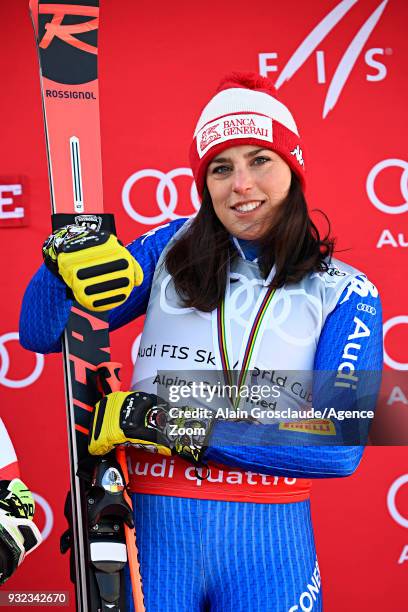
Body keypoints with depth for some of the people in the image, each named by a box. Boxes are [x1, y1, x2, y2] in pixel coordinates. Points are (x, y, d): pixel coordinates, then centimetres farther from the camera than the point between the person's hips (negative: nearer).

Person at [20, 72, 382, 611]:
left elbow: (341, 446, -10)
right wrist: (65, 259, -18)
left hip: (266, 542, 0)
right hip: (152, 527, 1)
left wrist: (174, 425, -16)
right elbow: (42, 334, 5)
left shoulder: (344, 291, 2)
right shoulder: (172, 249, 6)